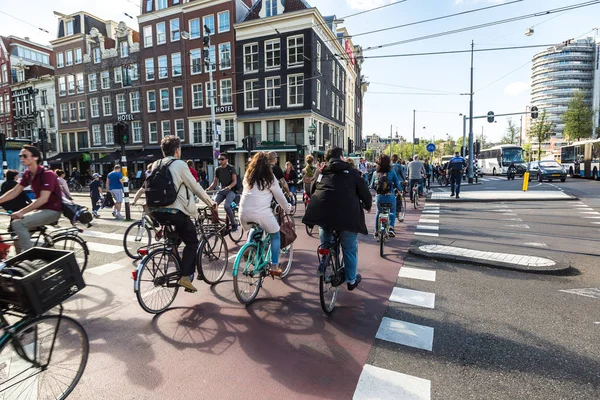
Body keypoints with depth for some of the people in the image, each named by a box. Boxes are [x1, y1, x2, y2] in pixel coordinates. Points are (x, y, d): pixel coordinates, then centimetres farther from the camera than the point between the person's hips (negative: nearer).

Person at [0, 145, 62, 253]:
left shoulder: (47, 174, -20)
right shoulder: (27, 174, 6)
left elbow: (43, 199, -27)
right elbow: (15, 191, 7)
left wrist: (22, 212, -29)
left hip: (52, 211, -8)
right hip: (40, 209, 8)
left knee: (18, 224, -23)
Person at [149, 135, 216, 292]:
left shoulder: (156, 165, 11)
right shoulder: (179, 164, -8)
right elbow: (195, 187, -5)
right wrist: (210, 202, 7)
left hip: (157, 211, 7)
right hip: (175, 211, -7)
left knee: (175, 236, 30)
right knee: (192, 242, 8)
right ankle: (185, 277, -2)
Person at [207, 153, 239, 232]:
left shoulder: (231, 168, -4)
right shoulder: (218, 169, 9)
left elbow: (235, 181, -10)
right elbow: (215, 183, 8)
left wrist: (229, 186, -31)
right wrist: (207, 189, -9)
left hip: (231, 190, -5)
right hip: (222, 190, 5)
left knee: (227, 206, -27)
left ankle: (234, 225, -12)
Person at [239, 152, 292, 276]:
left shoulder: (248, 175, 16)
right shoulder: (269, 177, 4)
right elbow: (279, 195, 8)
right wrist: (287, 208, 23)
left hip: (244, 212, 5)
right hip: (261, 212, -5)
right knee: (275, 235, 17)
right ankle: (274, 266, 13)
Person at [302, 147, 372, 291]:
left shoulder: (320, 173, 21)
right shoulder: (352, 172, 12)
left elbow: (312, 192, 26)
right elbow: (364, 191, 13)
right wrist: (368, 206, 31)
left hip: (321, 213, 3)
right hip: (347, 215, -3)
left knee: (326, 246, 26)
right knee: (350, 249, 15)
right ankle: (351, 280, 29)